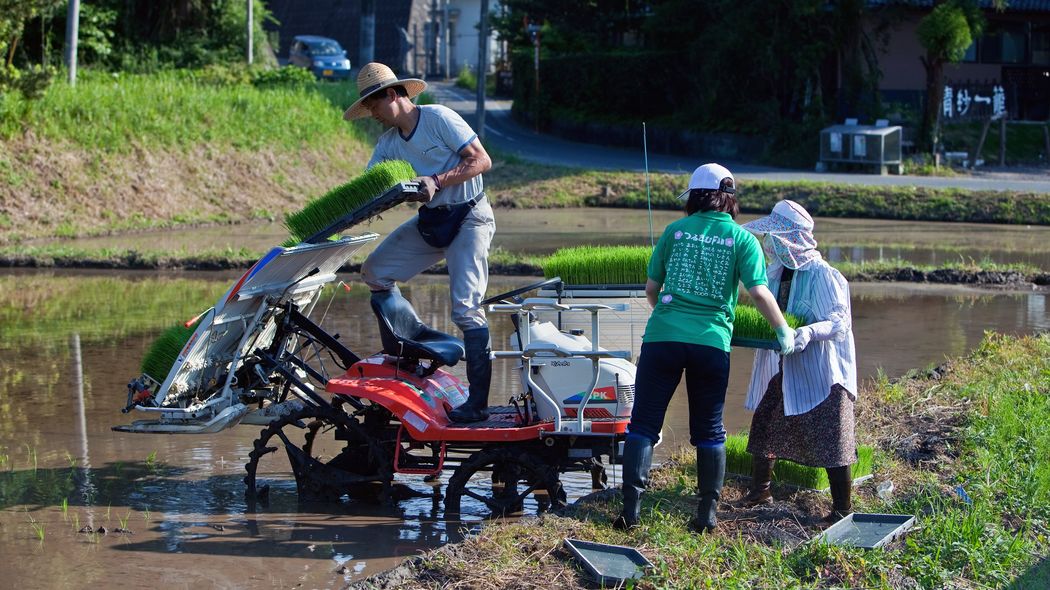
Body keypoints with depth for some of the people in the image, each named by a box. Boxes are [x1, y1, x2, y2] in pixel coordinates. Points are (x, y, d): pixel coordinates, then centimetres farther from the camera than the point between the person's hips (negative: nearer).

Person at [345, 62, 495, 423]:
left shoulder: (438, 118, -13)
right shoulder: (388, 143, 9)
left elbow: (482, 160, -17)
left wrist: (437, 181, -26)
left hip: (469, 217, -8)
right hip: (430, 221, 8)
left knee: (465, 308, -16)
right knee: (375, 272, 5)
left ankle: (478, 403, -15)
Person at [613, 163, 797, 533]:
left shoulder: (675, 231, 8)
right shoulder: (742, 239, 3)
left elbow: (651, 288, 13)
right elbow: (759, 294, -7)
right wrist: (784, 331, 6)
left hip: (662, 337, 0)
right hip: (712, 342, 0)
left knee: (644, 424, 4)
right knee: (709, 431, 11)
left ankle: (630, 511, -3)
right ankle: (707, 515, 11)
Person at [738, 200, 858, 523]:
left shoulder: (822, 275, -16)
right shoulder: (775, 272, 7)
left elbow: (840, 321, -20)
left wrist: (810, 332, -36)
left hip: (819, 370, -8)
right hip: (780, 369, 8)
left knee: (830, 438, -7)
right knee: (763, 427, 16)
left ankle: (842, 508, 0)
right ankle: (759, 490, 35)